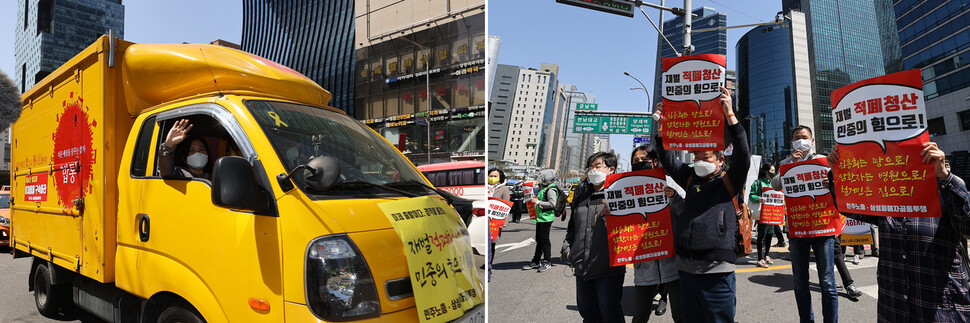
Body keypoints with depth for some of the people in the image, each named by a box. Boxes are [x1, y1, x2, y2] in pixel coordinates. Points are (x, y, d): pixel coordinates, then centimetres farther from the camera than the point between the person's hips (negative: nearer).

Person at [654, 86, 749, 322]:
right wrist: (662, 125, 4)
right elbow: (668, 161, 14)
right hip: (686, 267, 5)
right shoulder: (691, 179, 14)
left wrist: (729, 114, -20)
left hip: (716, 271, -5)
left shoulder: (729, 181, 1)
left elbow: (742, 155, -13)